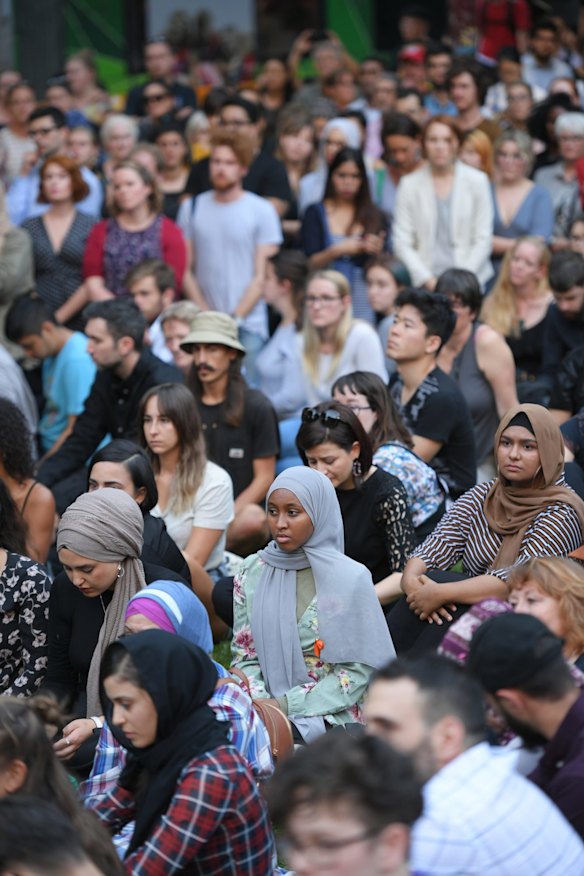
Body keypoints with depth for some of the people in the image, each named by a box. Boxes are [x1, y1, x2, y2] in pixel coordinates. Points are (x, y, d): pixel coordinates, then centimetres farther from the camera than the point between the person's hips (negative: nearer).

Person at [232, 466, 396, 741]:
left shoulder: (349, 579, -6)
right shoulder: (252, 574, 6)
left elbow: (360, 669, -7)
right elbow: (245, 657, 9)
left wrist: (288, 705, -13)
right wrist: (260, 703, -12)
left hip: (331, 715, -4)